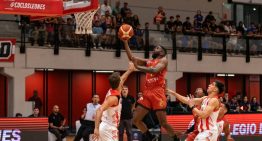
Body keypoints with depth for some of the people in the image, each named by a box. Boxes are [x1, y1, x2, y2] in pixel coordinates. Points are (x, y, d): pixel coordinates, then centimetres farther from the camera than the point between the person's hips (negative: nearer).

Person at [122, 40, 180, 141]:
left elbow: (155, 70, -18)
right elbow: (131, 58, 15)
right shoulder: (148, 62, 21)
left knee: (163, 123, -7)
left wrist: (138, 67, -18)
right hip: (147, 93, 7)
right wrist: (125, 43, 8)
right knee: (135, 120, 3)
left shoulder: (163, 60, 2)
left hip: (158, 93, -7)